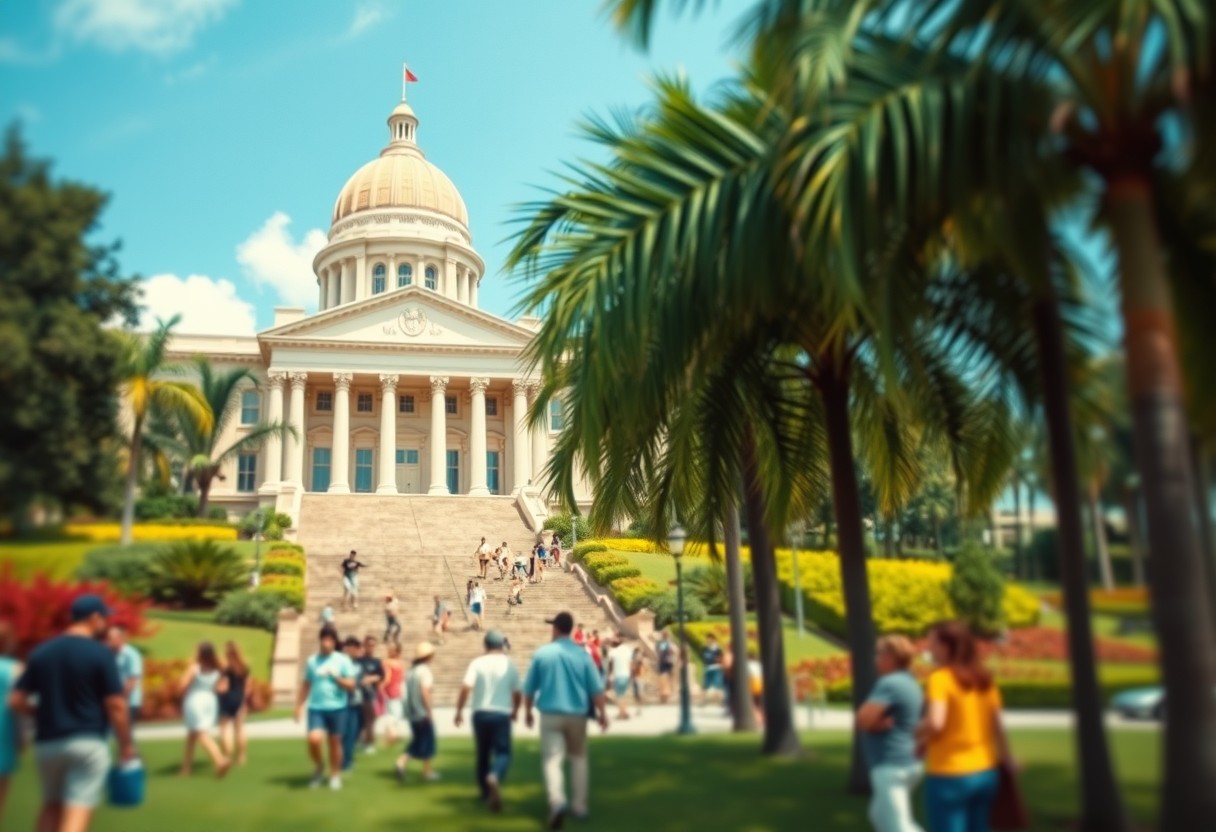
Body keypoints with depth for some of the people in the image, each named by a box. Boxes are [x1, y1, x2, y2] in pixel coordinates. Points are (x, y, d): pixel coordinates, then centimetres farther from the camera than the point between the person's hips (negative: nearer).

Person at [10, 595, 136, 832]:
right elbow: (116, 705, -11)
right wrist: (126, 743, 0)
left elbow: (16, 701, 5)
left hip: (47, 743, 5)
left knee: (51, 805, 22)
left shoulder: (40, 652, 6)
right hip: (88, 742, -5)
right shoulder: (101, 654, -9)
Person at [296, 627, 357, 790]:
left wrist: (336, 677, -17)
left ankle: (335, 775, 26)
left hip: (337, 708, -1)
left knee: (335, 742, 8)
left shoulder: (343, 660, -2)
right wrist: (299, 706, 9)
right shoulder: (312, 660, 4)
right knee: (314, 739, -17)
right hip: (316, 708, 1)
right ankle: (319, 767, 12)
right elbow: (306, 685, 12)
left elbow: (351, 686, -3)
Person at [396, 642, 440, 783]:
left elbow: (408, 692, 11)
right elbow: (425, 691, -24)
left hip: (412, 712, 7)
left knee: (417, 741, 16)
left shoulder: (410, 671, 10)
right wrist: (430, 710, -21)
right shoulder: (425, 671, -14)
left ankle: (401, 762, -3)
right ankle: (427, 771, 14)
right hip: (423, 713, -7)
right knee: (427, 741, 7)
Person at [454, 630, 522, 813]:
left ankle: (486, 791, 26)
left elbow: (466, 687, -13)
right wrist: (515, 710, 24)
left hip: (480, 713, 1)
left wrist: (459, 710, -4)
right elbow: (517, 693, 6)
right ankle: (494, 777, -32)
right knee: (503, 752, -1)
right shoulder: (509, 665, 3)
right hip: (501, 714, -1)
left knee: (482, 754, 16)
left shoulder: (477, 663, -1)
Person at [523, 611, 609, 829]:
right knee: (578, 758, 19)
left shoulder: (541, 654, -3)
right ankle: (579, 805, 21)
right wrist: (602, 713, 5)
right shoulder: (582, 654, -2)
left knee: (552, 760, -2)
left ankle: (557, 801, -26)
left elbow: (529, 687, 4)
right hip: (577, 714, 2)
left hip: (551, 714, -1)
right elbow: (596, 688, -4)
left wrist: (528, 712, 18)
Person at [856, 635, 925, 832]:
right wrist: (881, 722, 0)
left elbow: (863, 720, -23)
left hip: (891, 766, -11)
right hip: (905, 762, 11)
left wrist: (881, 724, -4)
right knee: (881, 816, 23)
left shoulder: (889, 683, -18)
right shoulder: (910, 683, 13)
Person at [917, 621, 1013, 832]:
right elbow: (998, 728, 7)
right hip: (985, 773, 7)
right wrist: (1008, 761, 16)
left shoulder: (940, 679, -14)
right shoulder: (984, 680, 6)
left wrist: (916, 737, -8)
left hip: (949, 776, -7)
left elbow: (935, 723, -26)